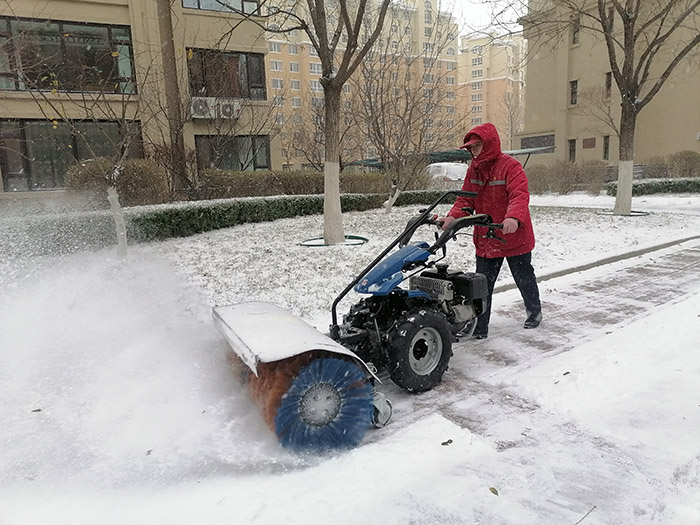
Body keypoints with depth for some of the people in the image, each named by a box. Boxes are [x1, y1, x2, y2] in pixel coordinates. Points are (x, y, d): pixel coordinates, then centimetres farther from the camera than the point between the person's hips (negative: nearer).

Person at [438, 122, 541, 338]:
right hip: (485, 240, 5)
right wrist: (452, 217, -18)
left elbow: (520, 195, -27)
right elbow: (466, 199, 2)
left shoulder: (510, 166, -15)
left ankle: (534, 312, 41)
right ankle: (478, 327, 14)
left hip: (514, 238, -5)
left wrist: (513, 217, -47)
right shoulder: (474, 169, 5)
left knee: (524, 278, 16)